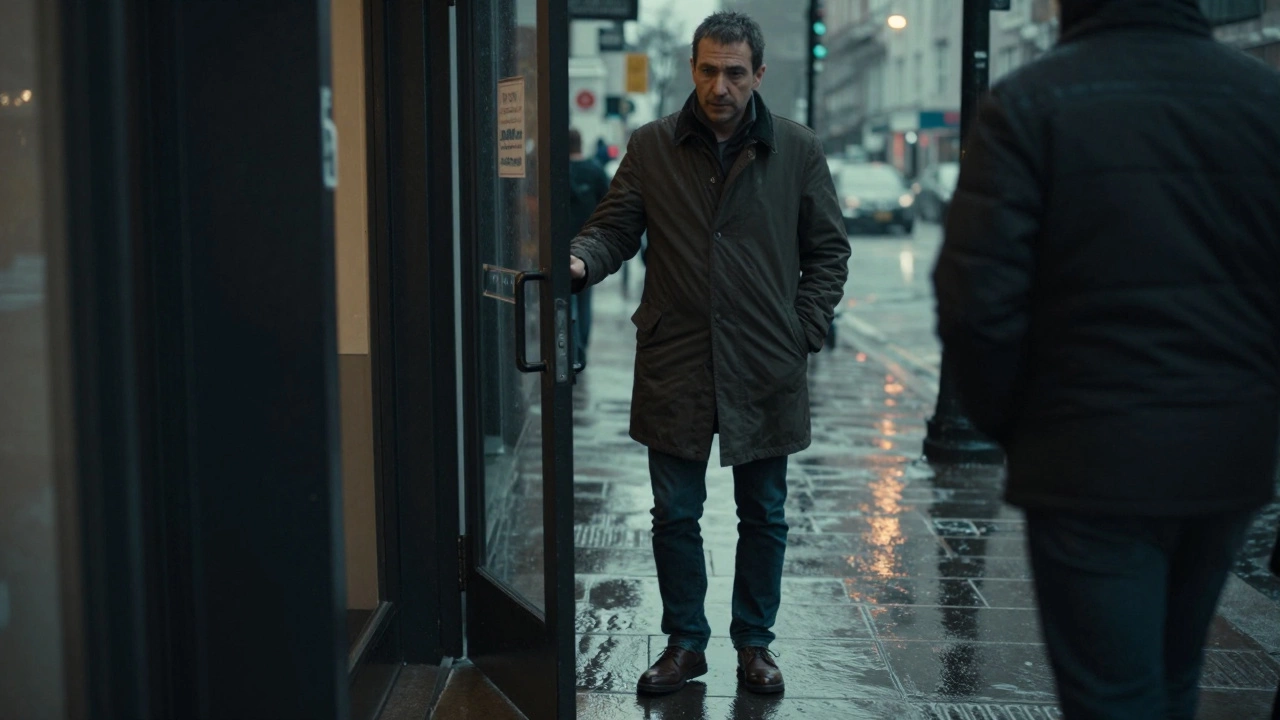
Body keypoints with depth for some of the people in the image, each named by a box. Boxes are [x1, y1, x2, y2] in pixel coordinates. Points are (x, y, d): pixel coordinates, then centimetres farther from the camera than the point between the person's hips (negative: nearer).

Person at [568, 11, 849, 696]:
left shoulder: (797, 150, 1)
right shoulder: (651, 147, 2)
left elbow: (828, 249, 7)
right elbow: (614, 227, 3)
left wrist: (803, 331, -2)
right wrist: (583, 261, -20)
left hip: (766, 370, 0)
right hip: (674, 367, 0)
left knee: (763, 514, 11)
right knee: (674, 514, 7)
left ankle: (754, 641, 28)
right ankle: (685, 642, 23)